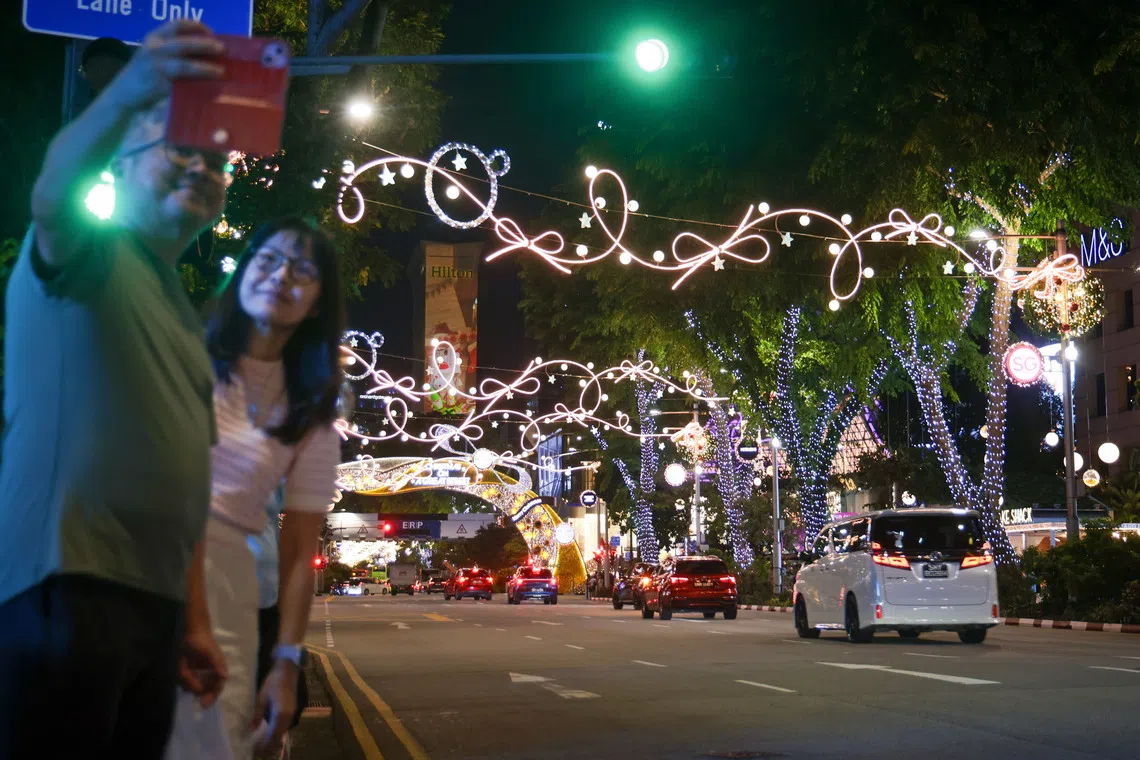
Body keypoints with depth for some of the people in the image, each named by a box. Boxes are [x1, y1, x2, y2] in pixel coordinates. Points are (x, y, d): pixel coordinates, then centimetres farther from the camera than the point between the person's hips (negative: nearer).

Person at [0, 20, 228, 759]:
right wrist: (127, 95, -43)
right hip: (65, 586, -8)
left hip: (154, 600, 8)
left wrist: (194, 620, 18)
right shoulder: (87, 251, 3)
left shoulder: (185, 320, 25)